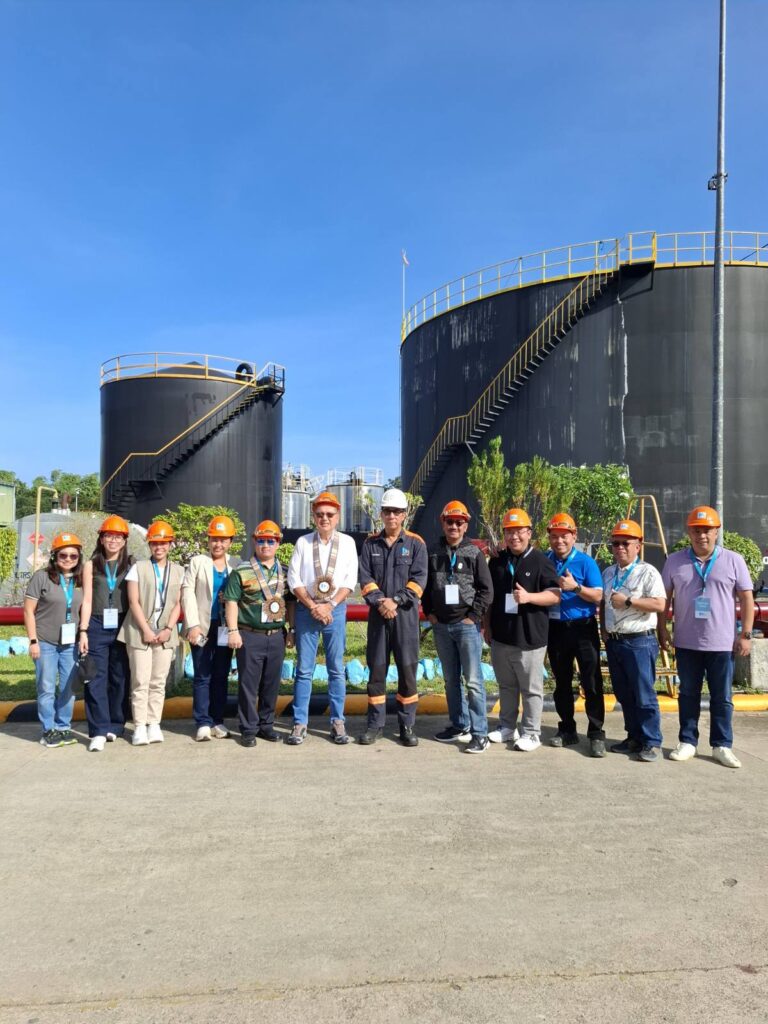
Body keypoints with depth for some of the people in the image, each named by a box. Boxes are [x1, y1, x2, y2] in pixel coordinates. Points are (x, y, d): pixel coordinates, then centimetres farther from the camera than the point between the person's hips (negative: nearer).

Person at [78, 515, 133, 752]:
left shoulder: (131, 565, 6)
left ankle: (115, 726, 18)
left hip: (122, 627, 0)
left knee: (119, 678, 6)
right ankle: (99, 732, -3)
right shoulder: (91, 565, 8)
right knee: (96, 679, -4)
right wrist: (83, 631, -1)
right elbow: (87, 600, 5)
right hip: (97, 626, 0)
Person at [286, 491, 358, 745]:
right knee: (304, 669, 2)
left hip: (335, 609, 0)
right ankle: (300, 724, 8)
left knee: (336, 669, 5)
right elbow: (294, 579, 1)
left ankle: (337, 722, 13)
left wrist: (329, 605, -11)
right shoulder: (303, 542, 4)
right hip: (306, 609, 0)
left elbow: (350, 580, -1)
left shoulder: (347, 542, 4)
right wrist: (313, 606, -9)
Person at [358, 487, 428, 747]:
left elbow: (418, 579, -5)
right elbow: (365, 578, 1)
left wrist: (395, 600, -16)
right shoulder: (370, 543, 9)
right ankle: (375, 724, 17)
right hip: (378, 614, 2)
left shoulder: (415, 543, 2)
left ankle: (407, 725, 14)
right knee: (376, 669, 7)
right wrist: (380, 601, -14)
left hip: (405, 614, -2)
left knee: (407, 669, 2)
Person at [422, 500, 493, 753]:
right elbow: (425, 585, 13)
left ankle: (479, 733, 2)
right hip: (441, 625, 4)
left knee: (473, 680, -4)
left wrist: (473, 616, -8)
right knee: (451, 679, 13)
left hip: (467, 625, -4)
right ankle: (459, 725, 25)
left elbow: (486, 589, -2)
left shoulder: (474, 553, -2)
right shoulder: (433, 552, 7)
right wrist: (429, 612, 5)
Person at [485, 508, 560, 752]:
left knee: (531, 688, 4)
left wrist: (529, 597, -23)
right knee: (506, 685, 16)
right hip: (500, 635, 5)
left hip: (529, 638, -5)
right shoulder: (497, 561, 11)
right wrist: (487, 626, 16)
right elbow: (489, 596, 18)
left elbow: (555, 595, -8)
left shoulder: (540, 561, -5)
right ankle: (507, 727, 29)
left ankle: (531, 733, 14)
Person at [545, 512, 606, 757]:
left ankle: (596, 734, 5)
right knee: (561, 682, 12)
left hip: (583, 628, -3)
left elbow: (598, 596, -8)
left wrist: (576, 587, -22)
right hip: (555, 628, 4)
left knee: (591, 682, -2)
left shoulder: (586, 562, -4)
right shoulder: (544, 561, 4)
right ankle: (567, 730, 24)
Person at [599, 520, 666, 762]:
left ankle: (651, 742, 7)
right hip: (613, 642, 7)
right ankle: (634, 738, 24)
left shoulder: (648, 572, -7)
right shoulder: (608, 573, 14)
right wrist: (604, 630, 11)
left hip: (639, 642, -7)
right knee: (624, 695, 13)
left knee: (644, 695, -3)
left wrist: (628, 601, -19)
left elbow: (659, 605, -16)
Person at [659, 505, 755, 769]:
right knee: (688, 694, 10)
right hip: (686, 643, 1)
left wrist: (745, 634, -3)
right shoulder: (674, 561, 3)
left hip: (722, 643, -1)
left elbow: (746, 599, 2)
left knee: (722, 698, 8)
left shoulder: (733, 560, 0)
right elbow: (665, 598, 7)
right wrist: (662, 630, 3)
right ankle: (687, 742, 21)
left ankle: (722, 746, 19)